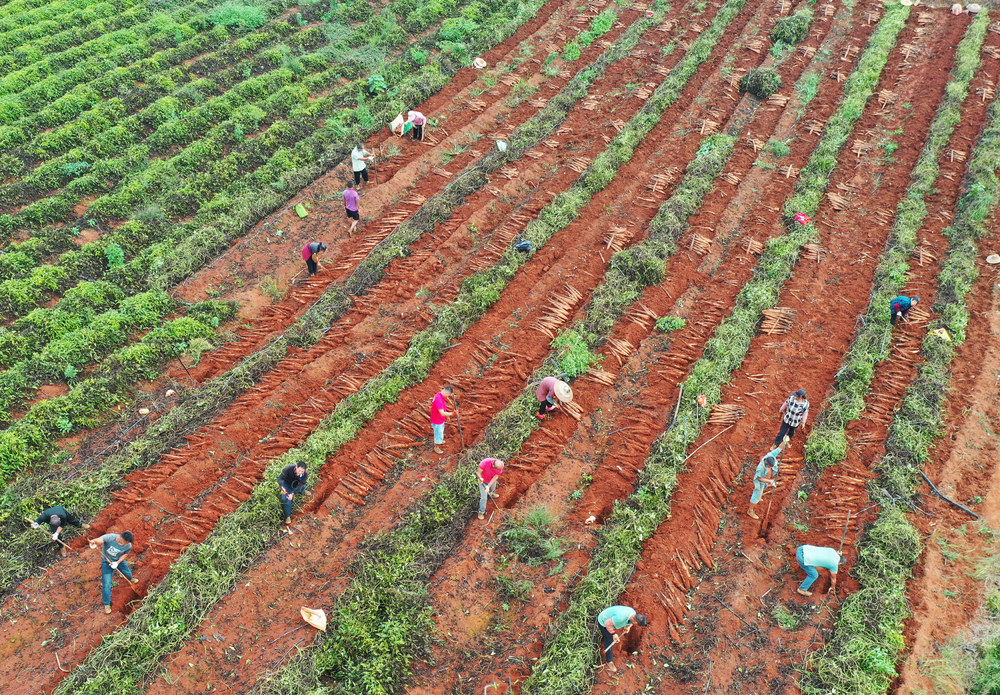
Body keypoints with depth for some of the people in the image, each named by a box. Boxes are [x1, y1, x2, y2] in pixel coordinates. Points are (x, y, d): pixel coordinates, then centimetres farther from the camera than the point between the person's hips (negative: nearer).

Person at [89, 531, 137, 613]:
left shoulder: (128, 546, -28)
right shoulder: (110, 537, -40)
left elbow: (125, 554, -9)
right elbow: (99, 540, -54)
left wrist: (117, 563, -24)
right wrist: (93, 542, -77)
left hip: (119, 560, 3)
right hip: (107, 561, -3)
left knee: (128, 573, 26)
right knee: (106, 584, -5)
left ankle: (130, 579, 67)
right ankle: (106, 604, 18)